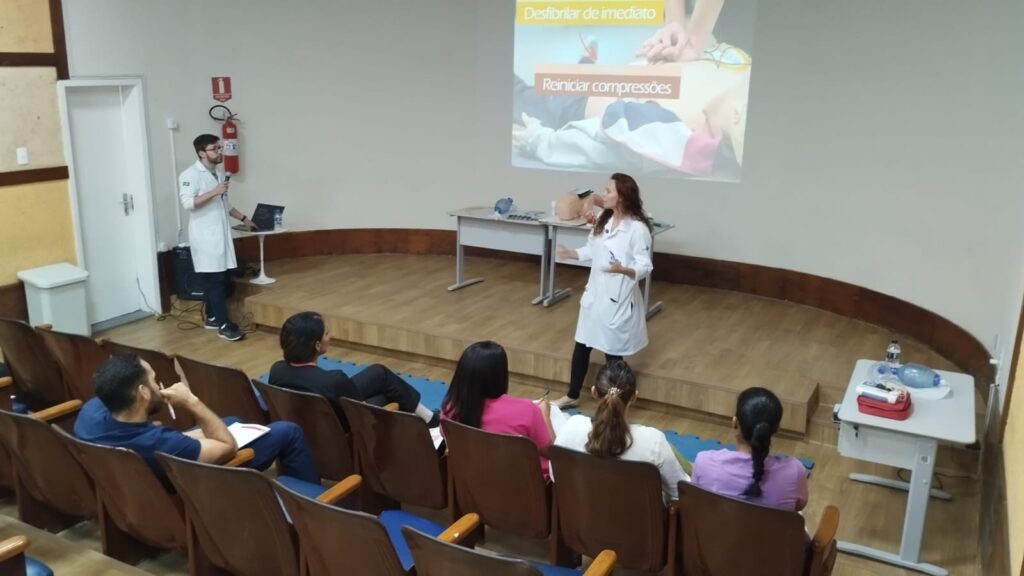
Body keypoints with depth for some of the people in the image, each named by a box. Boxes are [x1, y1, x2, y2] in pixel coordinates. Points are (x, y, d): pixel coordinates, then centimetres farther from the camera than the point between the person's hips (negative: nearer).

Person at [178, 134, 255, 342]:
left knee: (218, 279, 10)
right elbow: (187, 203, -21)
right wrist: (214, 192, -24)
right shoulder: (190, 175, -10)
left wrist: (244, 219, 25)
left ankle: (211, 317, 22)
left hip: (221, 234, 8)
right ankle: (223, 325, -7)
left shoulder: (218, 175, 17)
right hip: (205, 236, -8)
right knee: (216, 280, -9)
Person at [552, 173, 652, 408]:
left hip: (618, 298, -7)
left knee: (613, 352, 7)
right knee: (582, 345, 17)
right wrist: (571, 253, 5)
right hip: (595, 293, 7)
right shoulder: (603, 220, 4)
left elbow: (644, 266, -20)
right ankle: (572, 396, 36)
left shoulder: (638, 228, -20)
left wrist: (623, 269, -37)